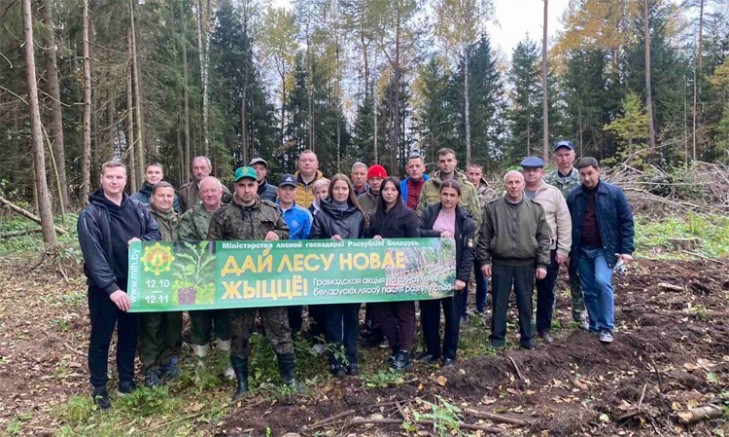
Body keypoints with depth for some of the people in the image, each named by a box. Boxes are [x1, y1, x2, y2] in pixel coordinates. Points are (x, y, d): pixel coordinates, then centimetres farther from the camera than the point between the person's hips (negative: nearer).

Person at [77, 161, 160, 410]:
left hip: (132, 284, 4)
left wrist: (142, 240, -15)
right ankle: (99, 388, 23)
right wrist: (111, 287, -27)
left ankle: (127, 380, 32)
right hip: (103, 288, -4)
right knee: (101, 338, 8)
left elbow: (156, 231, 9)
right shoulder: (90, 215, -11)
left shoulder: (137, 208, 4)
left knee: (129, 334, 16)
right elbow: (93, 254, -19)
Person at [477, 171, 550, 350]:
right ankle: (497, 336, 22)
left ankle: (528, 337, 26)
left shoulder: (535, 208, 2)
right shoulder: (492, 207, -1)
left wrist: (542, 263, -2)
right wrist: (484, 260, -2)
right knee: (499, 302, 8)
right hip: (500, 263, 0)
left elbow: (543, 238, 3)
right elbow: (484, 236, 2)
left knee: (525, 303, 11)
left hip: (526, 264, 1)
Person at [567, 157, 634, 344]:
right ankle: (595, 327, 22)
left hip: (604, 249, -3)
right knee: (588, 290, 8)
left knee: (603, 282, -20)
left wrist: (627, 249, -9)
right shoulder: (573, 196, 1)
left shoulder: (614, 193, -4)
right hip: (582, 250, 3)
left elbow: (626, 222, -3)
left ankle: (607, 327, -6)